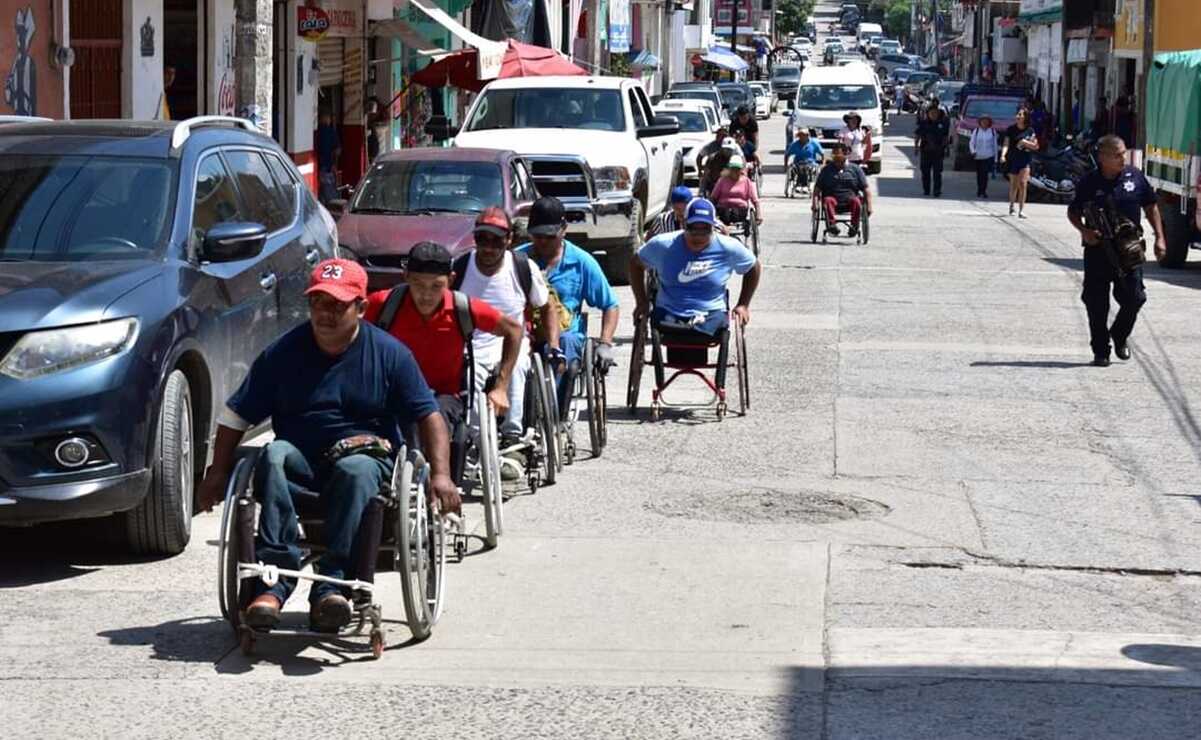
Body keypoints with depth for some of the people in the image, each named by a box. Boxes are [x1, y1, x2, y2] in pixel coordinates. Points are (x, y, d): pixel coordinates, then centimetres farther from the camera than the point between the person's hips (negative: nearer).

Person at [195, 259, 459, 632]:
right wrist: (218, 473, -1)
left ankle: (331, 584, -43)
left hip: (367, 458, -1)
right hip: (300, 460, 2)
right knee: (273, 456, -32)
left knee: (356, 469, -37)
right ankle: (275, 580, -42)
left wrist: (440, 475, -8)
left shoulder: (390, 353, 5)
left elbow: (428, 416, 5)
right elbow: (236, 416, 8)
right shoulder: (283, 353, 6)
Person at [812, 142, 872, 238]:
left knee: (856, 201, -33)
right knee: (828, 200, -33)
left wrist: (869, 206, -4)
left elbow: (866, 189, 8)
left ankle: (854, 226, -41)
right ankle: (832, 225, -51)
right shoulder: (826, 170, 16)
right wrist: (815, 203, -6)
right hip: (834, 200, 0)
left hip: (849, 202, 0)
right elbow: (817, 188, 12)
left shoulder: (855, 169, 12)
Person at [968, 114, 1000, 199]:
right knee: (979, 174, 11)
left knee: (985, 173, -13)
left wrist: (995, 158, 8)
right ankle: (979, 190, 27)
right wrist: (973, 151, -18)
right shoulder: (976, 131, 1)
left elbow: (995, 144, 8)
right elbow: (971, 142, 2)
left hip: (988, 156, -2)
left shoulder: (992, 131, 3)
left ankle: (983, 191, -8)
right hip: (978, 156, 2)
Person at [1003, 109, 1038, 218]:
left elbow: (1035, 146, 6)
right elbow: (1006, 143, -3)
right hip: (1012, 160, 1)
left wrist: (1026, 143, -11)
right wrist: (1004, 154, -21)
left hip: (1025, 160, -1)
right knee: (1014, 185, 9)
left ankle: (1021, 210, -14)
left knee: (1022, 183, -14)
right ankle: (1011, 206, 33)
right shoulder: (1011, 129, 1)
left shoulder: (1030, 131, 2)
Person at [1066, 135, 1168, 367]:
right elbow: (1073, 212, 7)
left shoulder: (1135, 177, 1)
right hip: (1097, 249, -1)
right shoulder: (1089, 182, -3)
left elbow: (1150, 207, 12)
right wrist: (1084, 230, -12)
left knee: (1134, 297, -2)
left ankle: (1120, 335, 26)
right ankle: (1100, 350, 14)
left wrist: (1159, 237, 6)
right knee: (1096, 303, 1)